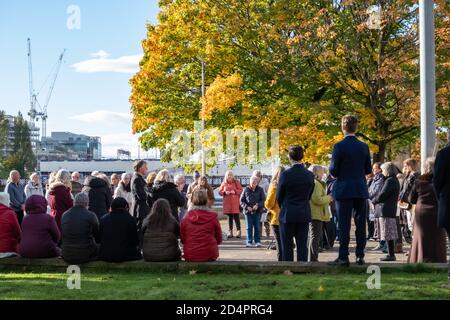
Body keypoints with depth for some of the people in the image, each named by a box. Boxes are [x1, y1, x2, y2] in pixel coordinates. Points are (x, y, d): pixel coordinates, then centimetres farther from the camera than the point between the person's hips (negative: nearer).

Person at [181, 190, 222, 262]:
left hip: (190, 256, 1)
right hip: (209, 256, -1)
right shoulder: (213, 217, -5)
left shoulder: (186, 218, -3)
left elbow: (182, 239, 5)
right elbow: (219, 240, 4)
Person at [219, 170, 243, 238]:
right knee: (230, 217, 8)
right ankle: (230, 231, 12)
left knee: (236, 217, -6)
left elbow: (241, 190, 1)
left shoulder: (236, 182, 3)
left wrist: (235, 191, -16)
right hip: (227, 203, 3)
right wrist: (224, 192, -10)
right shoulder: (224, 183, 9)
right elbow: (220, 191, 9)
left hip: (235, 203, -3)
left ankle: (238, 231, -2)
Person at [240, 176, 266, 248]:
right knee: (249, 227, 2)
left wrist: (258, 205, -14)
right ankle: (249, 242, 8)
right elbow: (241, 201, 4)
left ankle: (257, 241, 11)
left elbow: (263, 200, 1)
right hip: (248, 212, 0)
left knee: (257, 227, 3)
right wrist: (246, 207, -11)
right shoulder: (246, 190, 2)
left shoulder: (260, 190, 2)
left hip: (257, 211, 0)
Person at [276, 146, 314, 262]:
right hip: (304, 215, 3)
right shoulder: (310, 175, -1)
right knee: (302, 246, 7)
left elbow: (279, 197, -2)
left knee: (287, 246, 3)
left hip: (287, 214, -3)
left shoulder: (286, 174, -12)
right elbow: (309, 196, 8)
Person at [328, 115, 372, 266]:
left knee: (344, 225, -1)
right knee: (360, 224, 8)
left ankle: (343, 257, -1)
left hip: (344, 190, -4)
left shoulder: (339, 146, -10)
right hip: (361, 190, 4)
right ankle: (360, 256, 11)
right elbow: (368, 169, 8)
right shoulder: (364, 147, 4)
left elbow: (333, 171, -10)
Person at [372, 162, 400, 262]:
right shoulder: (395, 180, 15)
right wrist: (376, 199, 6)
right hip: (391, 209, 10)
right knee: (391, 234, 14)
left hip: (386, 210, -10)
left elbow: (382, 195, -17)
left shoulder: (390, 181, -15)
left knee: (388, 234, -5)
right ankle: (391, 254, 19)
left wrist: (374, 200, -1)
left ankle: (391, 255, -2)